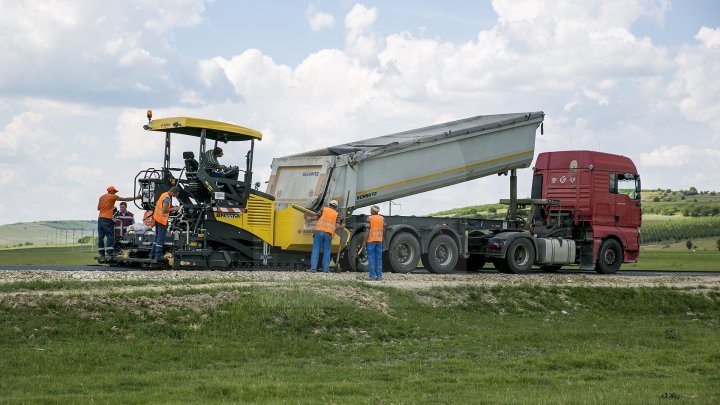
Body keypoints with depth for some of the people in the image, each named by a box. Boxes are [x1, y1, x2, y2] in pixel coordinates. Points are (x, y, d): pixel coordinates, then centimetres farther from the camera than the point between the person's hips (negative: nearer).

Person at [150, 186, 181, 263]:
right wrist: (173, 209, -16)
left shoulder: (164, 194, 8)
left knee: (157, 238, 17)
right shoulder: (167, 198, -22)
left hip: (157, 218, 10)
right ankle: (157, 257, -7)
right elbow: (164, 211, -27)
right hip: (162, 220, -10)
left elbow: (157, 204, 21)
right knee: (161, 239, -5)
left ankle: (152, 256, 20)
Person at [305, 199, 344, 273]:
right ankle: (326, 269, 3)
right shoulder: (336, 214, 15)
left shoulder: (324, 209, 13)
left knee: (316, 250, -1)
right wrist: (341, 226, 25)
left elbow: (316, 217, 2)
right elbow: (337, 226, 4)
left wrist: (310, 218, 19)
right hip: (328, 233, 1)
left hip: (319, 231, -1)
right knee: (326, 252, 7)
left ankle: (313, 267, -9)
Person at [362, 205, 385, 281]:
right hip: (379, 240, 4)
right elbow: (383, 230, 11)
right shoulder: (382, 218, 6)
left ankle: (372, 276, -4)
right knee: (379, 258, 8)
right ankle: (379, 276, 6)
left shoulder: (370, 218, -8)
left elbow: (367, 231, -12)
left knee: (371, 258, -1)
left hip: (371, 240, -4)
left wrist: (364, 241, -9)